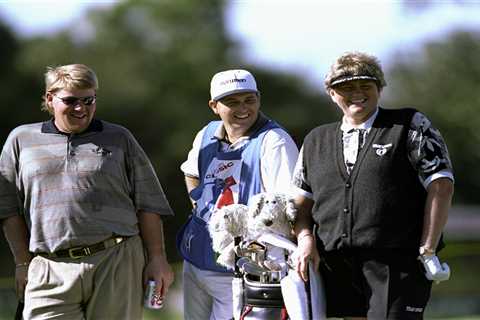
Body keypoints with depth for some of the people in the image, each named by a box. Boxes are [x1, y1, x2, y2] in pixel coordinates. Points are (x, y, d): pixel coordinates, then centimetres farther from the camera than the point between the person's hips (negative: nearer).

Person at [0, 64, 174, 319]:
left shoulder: (119, 139, 13)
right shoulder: (22, 139, 13)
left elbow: (148, 204, 11)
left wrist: (157, 259, 3)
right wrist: (23, 263, 7)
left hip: (117, 263, 0)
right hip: (51, 270, 0)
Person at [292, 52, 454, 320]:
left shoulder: (410, 126, 4)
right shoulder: (316, 141, 19)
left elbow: (441, 186, -2)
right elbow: (301, 200, 21)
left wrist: (427, 250, -9)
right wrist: (305, 238, 0)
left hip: (396, 267, -5)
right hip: (338, 266, 5)